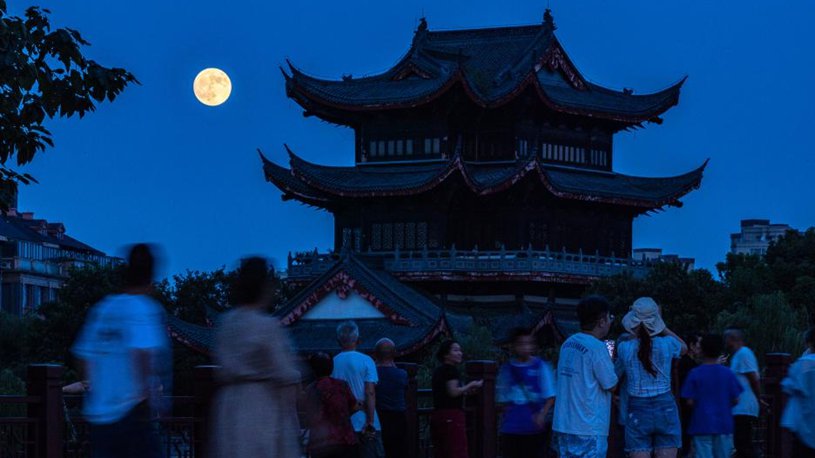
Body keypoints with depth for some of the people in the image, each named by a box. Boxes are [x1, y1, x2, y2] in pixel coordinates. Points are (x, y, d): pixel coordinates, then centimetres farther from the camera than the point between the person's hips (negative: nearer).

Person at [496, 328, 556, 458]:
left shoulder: (541, 366, -2)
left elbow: (550, 396, -7)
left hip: (534, 428, -2)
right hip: (511, 427, 2)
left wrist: (542, 414, -21)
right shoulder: (507, 368, 7)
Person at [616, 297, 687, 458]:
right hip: (665, 408, 1)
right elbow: (684, 347, 22)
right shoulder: (667, 344, -3)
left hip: (637, 410, -1)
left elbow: (617, 374, 13)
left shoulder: (624, 348, -4)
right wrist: (663, 328, 23)